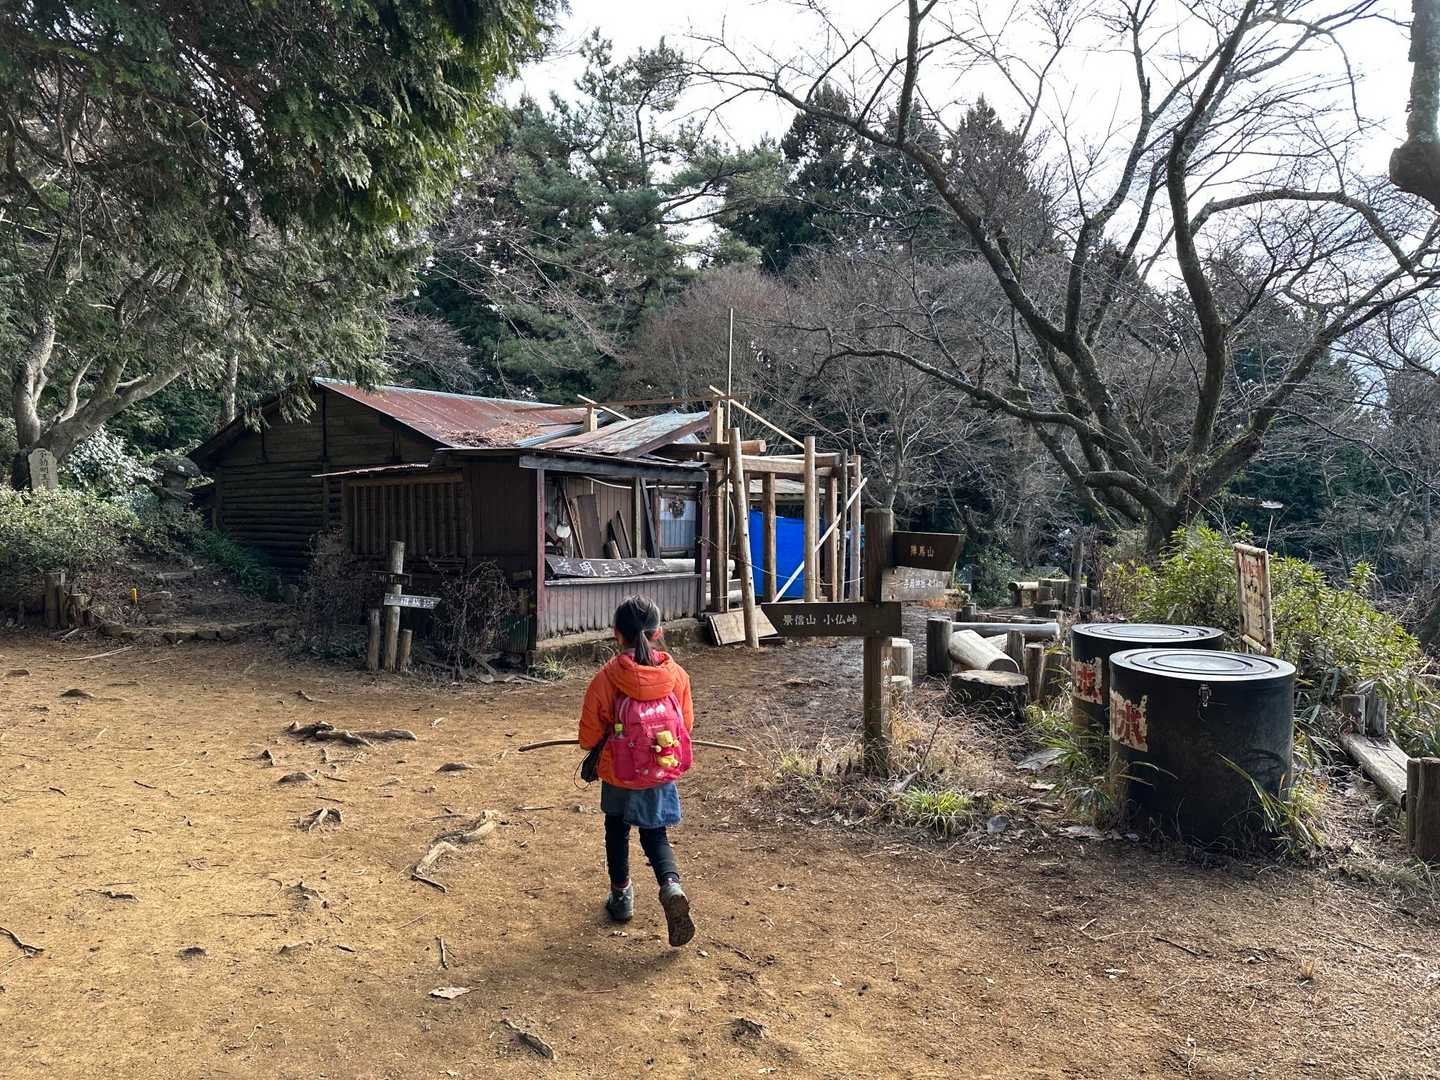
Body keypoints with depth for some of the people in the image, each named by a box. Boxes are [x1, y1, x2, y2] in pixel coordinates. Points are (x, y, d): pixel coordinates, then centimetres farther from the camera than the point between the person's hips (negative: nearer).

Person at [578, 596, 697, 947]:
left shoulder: (606, 678, -22)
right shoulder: (677, 675, -13)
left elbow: (589, 736, -13)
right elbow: (687, 724, 0)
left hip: (618, 774, -2)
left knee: (617, 832, 23)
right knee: (655, 834, 18)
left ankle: (622, 897, 36)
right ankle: (671, 886, -6)